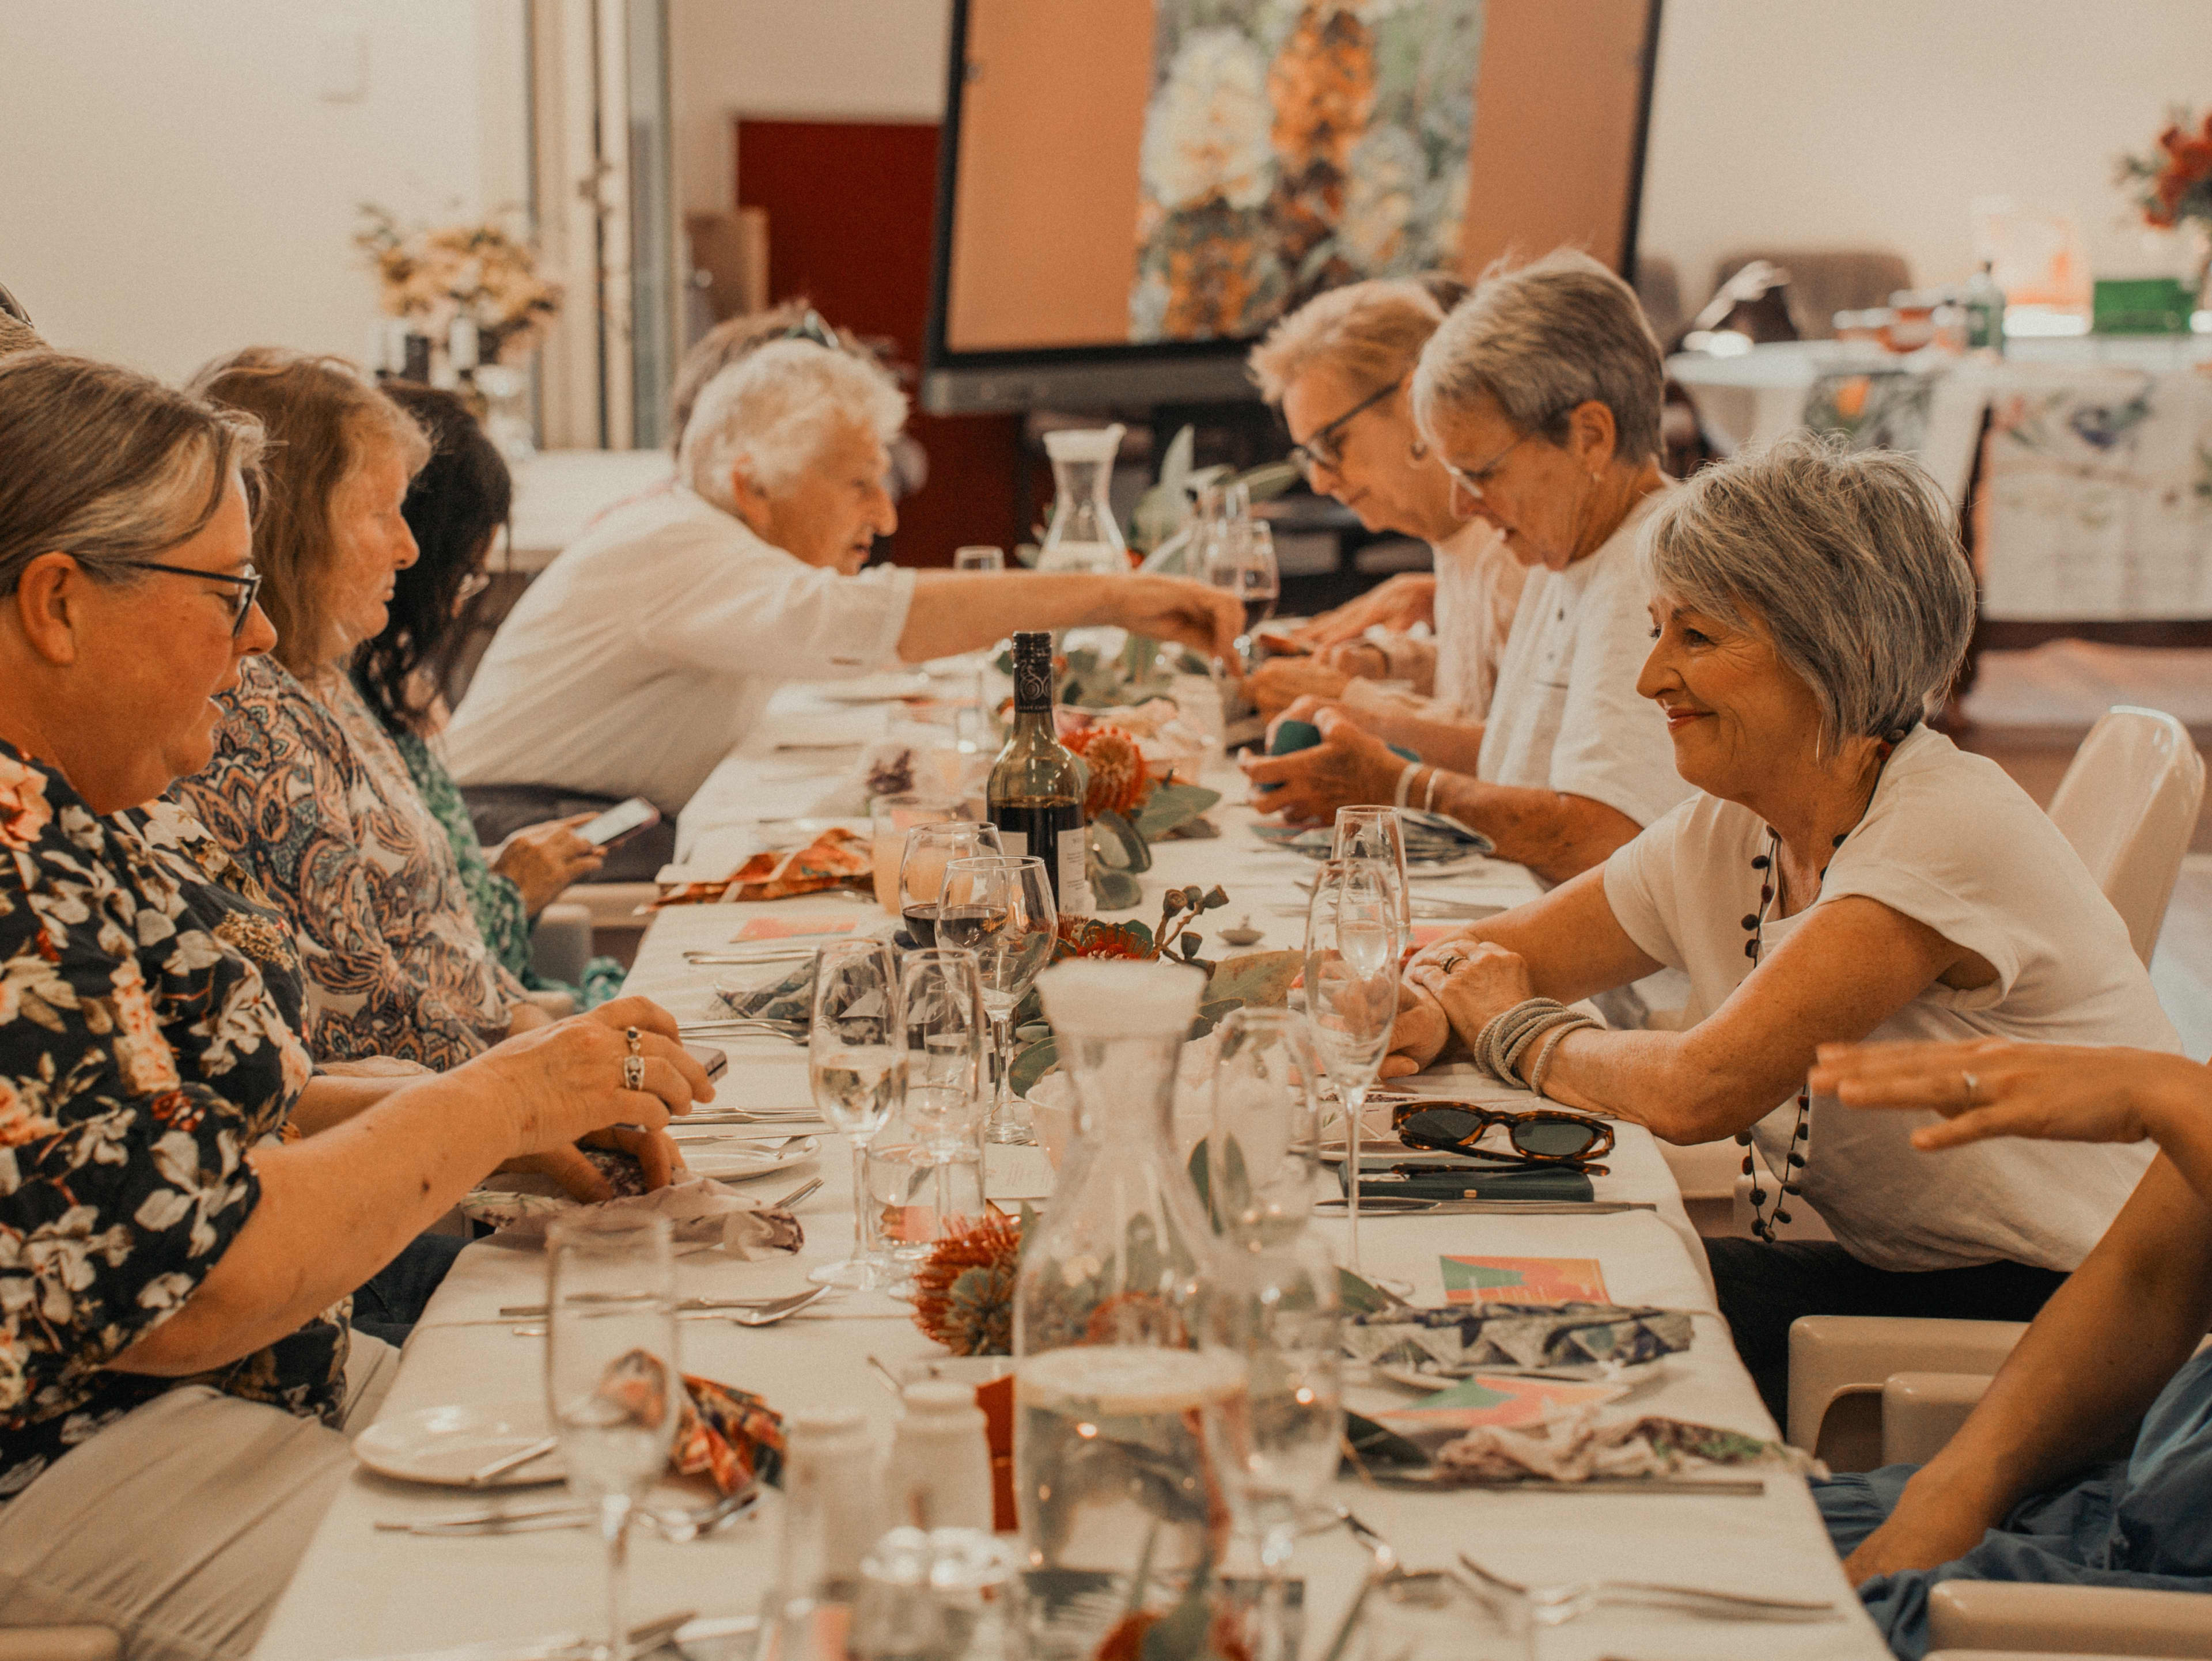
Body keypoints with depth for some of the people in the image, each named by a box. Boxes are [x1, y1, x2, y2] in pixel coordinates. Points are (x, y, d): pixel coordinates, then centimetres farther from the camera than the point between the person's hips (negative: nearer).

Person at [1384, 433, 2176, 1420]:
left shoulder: (1951, 830, -20)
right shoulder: (1726, 836, 4)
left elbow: (1698, 1090, -26)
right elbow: (1475, 964, 13)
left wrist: (1516, 1034, -7)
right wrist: (1422, 1011, -12)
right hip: (1896, 1279, 7)